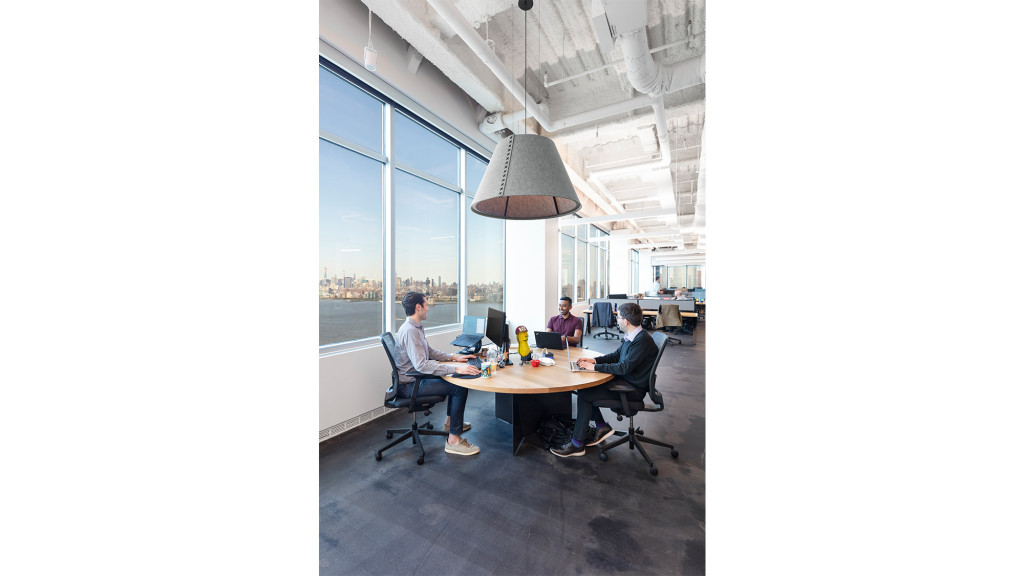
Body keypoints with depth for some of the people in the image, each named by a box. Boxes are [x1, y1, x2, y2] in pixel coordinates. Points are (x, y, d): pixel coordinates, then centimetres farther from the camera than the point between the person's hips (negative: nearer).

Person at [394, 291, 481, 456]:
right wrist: (456, 369, -36)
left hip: (416, 378, 10)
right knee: (460, 387, -16)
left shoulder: (416, 328, 9)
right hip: (408, 385, -10)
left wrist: (454, 357, 8)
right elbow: (421, 365, -34)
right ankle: (453, 441, -8)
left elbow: (430, 352, 18)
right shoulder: (409, 331, -25)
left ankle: (450, 422, 29)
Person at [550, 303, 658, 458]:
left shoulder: (643, 341, -23)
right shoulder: (630, 337, 6)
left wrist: (595, 367, -21)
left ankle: (577, 444, -2)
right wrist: (594, 360, 1)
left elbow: (624, 368, -28)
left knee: (584, 395, -14)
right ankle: (601, 426, 14)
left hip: (633, 389, -9)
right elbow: (615, 355, 16)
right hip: (623, 380, 9)